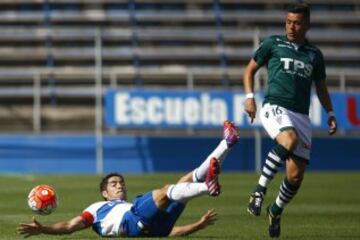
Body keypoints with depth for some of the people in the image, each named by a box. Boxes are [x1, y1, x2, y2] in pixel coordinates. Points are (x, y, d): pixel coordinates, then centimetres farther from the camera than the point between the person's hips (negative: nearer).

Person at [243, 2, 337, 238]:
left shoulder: (315, 54, 15)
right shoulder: (273, 44, 8)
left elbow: (321, 88, 26)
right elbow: (250, 69, 14)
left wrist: (330, 113, 13)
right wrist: (249, 97, -1)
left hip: (301, 116, 4)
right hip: (274, 107, -3)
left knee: (296, 176, -3)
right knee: (289, 140, -38)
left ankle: (276, 211, 25)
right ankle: (260, 190, -28)